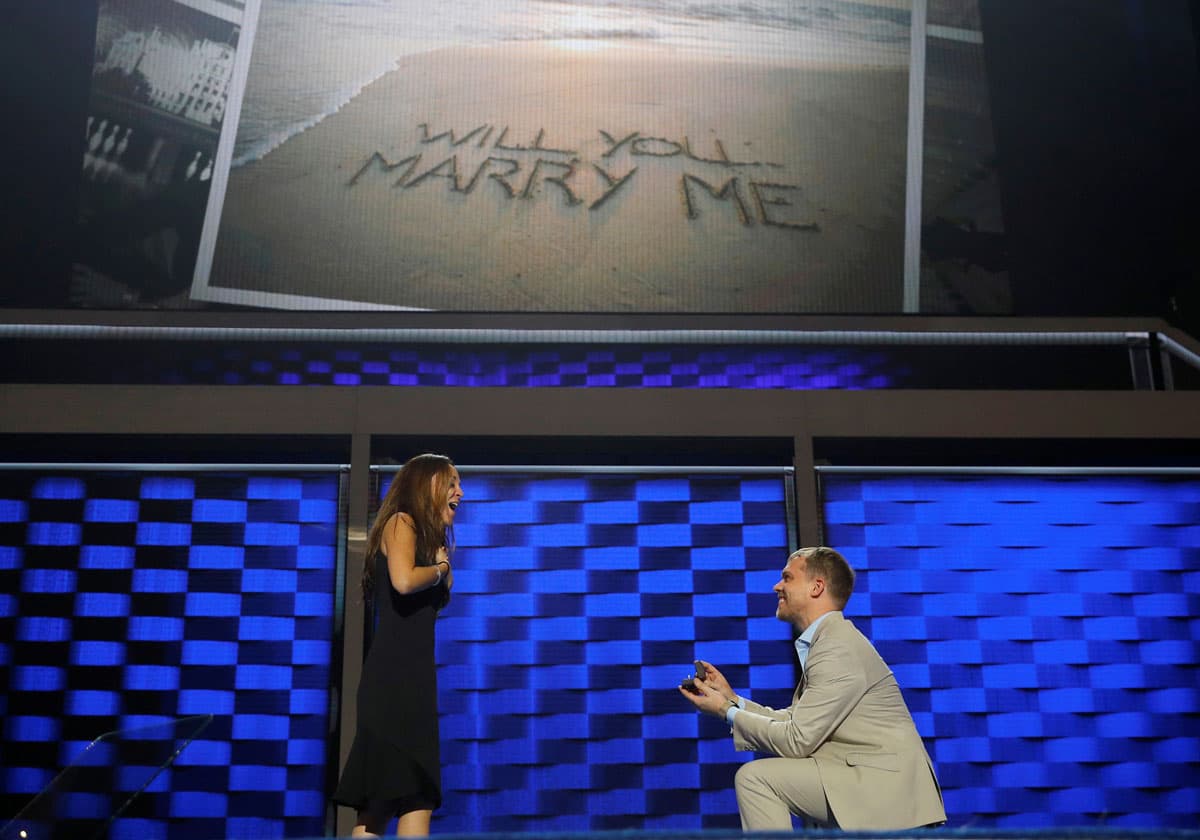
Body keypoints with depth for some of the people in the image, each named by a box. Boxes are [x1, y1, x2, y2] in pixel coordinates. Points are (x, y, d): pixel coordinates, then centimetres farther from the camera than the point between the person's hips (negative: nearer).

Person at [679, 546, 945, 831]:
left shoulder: (839, 649, -17)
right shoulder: (826, 641, 16)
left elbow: (796, 740, -18)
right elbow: (792, 721, 14)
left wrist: (727, 711, -7)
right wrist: (731, 698, 7)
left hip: (888, 788, -10)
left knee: (755, 777, -16)